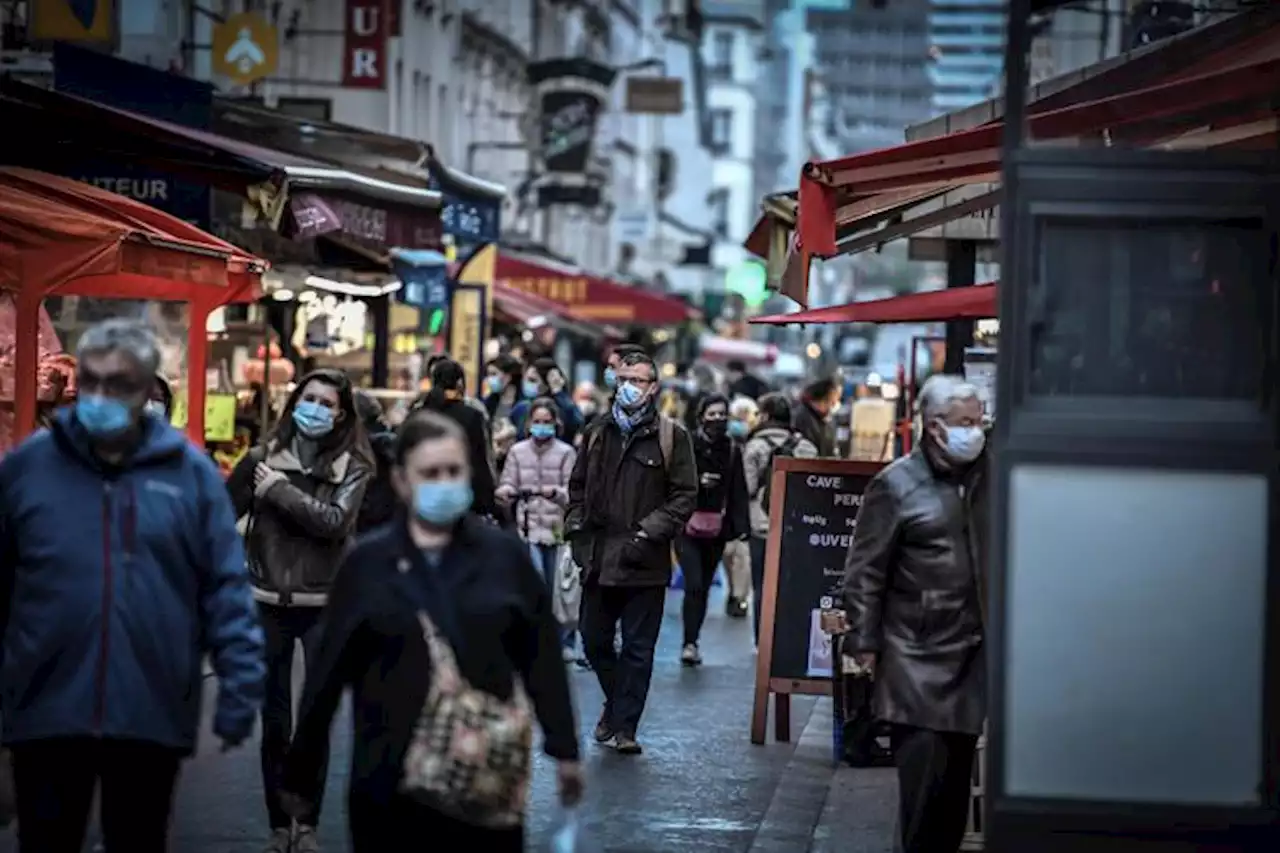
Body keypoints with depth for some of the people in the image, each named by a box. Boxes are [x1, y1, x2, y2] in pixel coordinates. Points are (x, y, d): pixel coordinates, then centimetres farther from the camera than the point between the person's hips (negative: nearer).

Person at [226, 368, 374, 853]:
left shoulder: (353, 467, -1)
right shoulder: (263, 458, 2)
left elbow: (336, 521, -16)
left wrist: (279, 491, -13)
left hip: (324, 605, -1)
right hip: (269, 603, 1)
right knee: (274, 722, 6)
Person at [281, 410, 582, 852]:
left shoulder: (505, 554, 2)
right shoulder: (367, 562, 1)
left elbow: (541, 654, 5)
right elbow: (330, 669, 3)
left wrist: (564, 748, 4)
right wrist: (301, 769, 5)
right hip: (388, 779, 0)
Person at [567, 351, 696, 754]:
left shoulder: (671, 436, -2)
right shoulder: (599, 432, 11)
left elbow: (684, 496, -4)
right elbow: (578, 485, 20)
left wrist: (648, 533, -12)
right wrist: (576, 528, 7)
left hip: (645, 564, -4)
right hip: (598, 559, 4)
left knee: (637, 649, 0)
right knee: (594, 641, 12)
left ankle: (624, 726, 6)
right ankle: (616, 703, 34)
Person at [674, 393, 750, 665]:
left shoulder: (732, 450, 7)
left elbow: (738, 491, 5)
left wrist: (741, 525, -4)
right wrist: (698, 481, -17)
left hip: (716, 530, 3)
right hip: (687, 527, -3)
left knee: (703, 588, 10)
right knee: (694, 584, -15)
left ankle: (691, 643, 20)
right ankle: (690, 643, -11)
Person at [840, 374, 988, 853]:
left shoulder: (986, 477, 10)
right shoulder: (896, 485, -6)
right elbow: (865, 571, -5)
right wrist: (865, 642, -8)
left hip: (972, 650, 5)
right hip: (917, 656, -5)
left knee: (958, 771, 10)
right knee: (923, 767, -8)